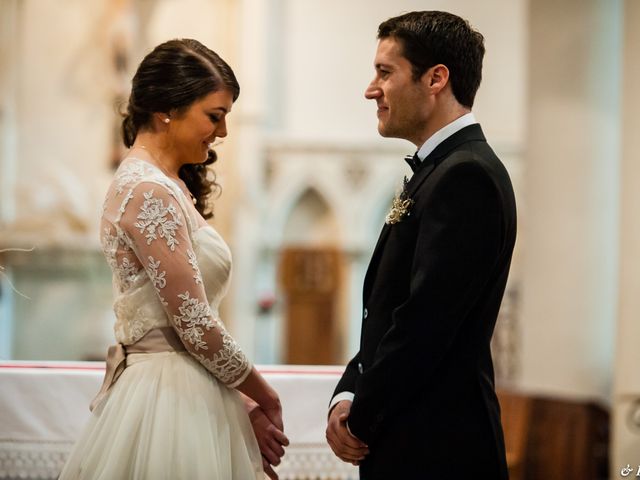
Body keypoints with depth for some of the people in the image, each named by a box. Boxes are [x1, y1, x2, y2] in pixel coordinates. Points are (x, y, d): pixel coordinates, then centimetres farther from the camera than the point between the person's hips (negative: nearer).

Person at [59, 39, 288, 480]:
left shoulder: (167, 186, 14)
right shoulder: (149, 192, -15)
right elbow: (194, 324, -17)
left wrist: (246, 405, 8)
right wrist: (265, 398, -4)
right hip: (169, 403, -9)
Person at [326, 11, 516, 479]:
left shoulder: (467, 176, -16)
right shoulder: (437, 171, 15)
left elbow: (426, 321, -21)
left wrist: (361, 422, -12)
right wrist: (347, 399, 3)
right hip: (405, 442, 9)